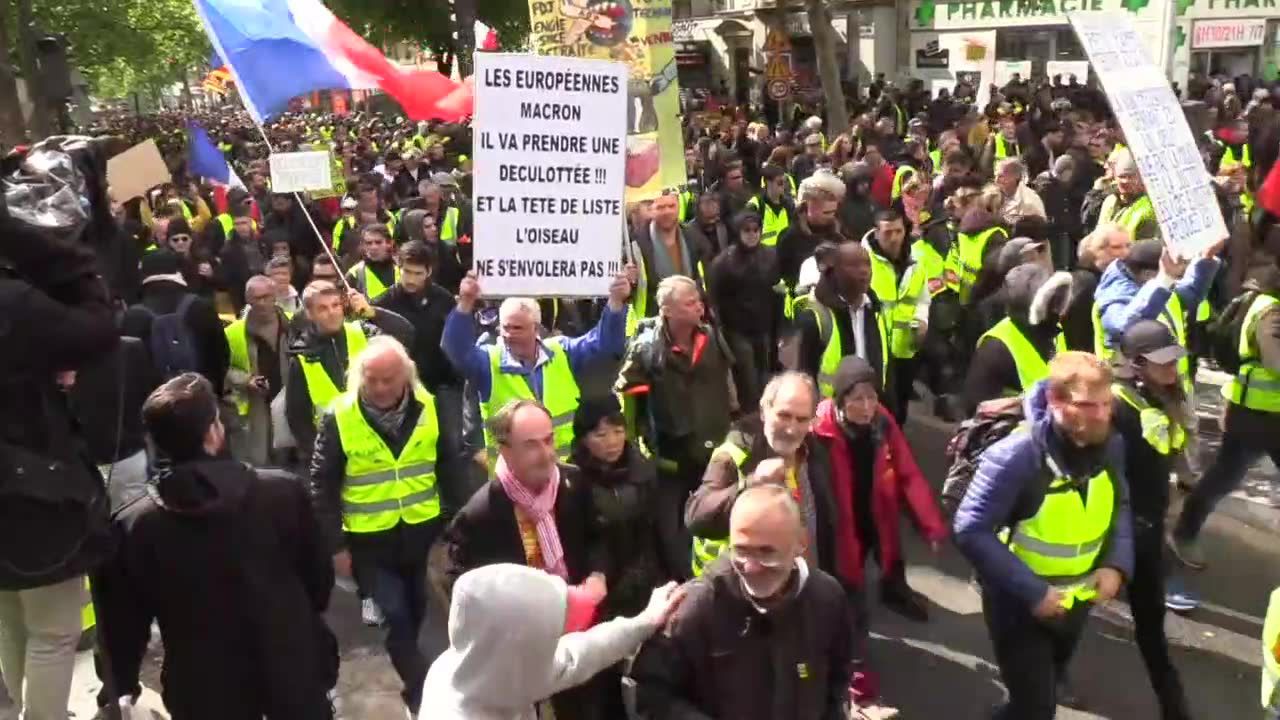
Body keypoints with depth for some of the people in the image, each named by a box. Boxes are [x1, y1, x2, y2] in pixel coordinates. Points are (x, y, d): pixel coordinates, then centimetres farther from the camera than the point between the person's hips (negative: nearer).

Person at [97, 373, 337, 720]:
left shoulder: (132, 527, -14)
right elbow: (320, 578, -3)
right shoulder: (283, 491, -16)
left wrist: (122, 686, 15)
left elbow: (123, 625, -3)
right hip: (293, 670, 0)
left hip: (206, 691, 1)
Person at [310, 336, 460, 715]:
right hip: (370, 538, -3)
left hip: (422, 531, 3)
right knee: (394, 615, -3)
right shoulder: (338, 417, -15)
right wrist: (335, 544, -7)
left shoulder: (428, 407, -7)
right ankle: (422, 690, 12)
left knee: (415, 609, 19)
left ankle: (402, 663, 44)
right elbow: (323, 485, -7)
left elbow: (445, 467, 4)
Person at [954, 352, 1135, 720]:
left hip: (1077, 598, 6)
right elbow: (972, 532, -28)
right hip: (1020, 603, -6)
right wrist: (1032, 591, -28)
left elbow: (1120, 505, 6)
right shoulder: (1015, 455, -31)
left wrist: (1117, 563, -11)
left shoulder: (1110, 445, -11)